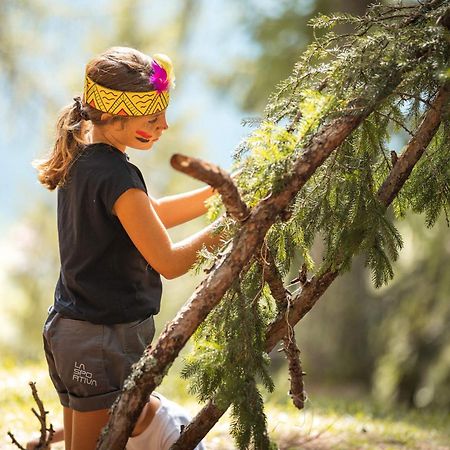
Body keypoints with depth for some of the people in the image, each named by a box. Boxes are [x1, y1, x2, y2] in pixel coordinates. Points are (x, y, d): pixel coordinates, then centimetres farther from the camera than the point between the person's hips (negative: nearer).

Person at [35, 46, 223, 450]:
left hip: (66, 328, 9)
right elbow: (169, 262, -18)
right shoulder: (115, 176, -22)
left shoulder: (81, 157, 6)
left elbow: (149, 216, 17)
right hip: (107, 342, -9)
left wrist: (222, 191, 9)